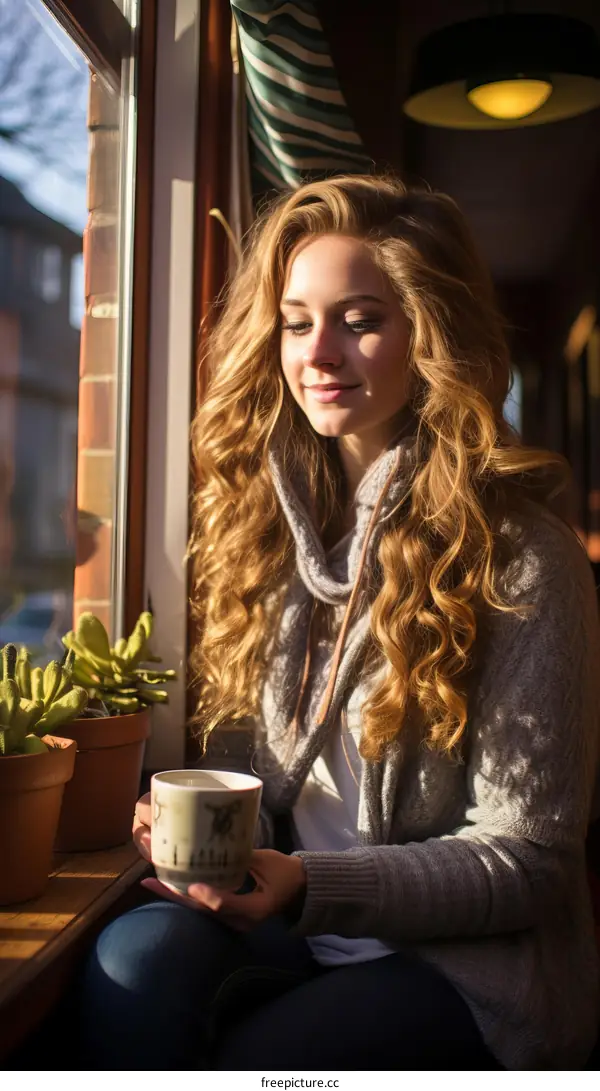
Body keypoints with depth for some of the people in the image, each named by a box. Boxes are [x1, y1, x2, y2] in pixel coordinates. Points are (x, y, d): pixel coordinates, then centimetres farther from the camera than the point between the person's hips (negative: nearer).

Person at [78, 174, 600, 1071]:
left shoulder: (520, 556, -12)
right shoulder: (282, 525, 6)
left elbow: (528, 859, -11)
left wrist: (307, 884, -23)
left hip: (471, 964, -4)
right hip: (298, 927, 5)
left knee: (244, 1058, -30)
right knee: (135, 954, -27)